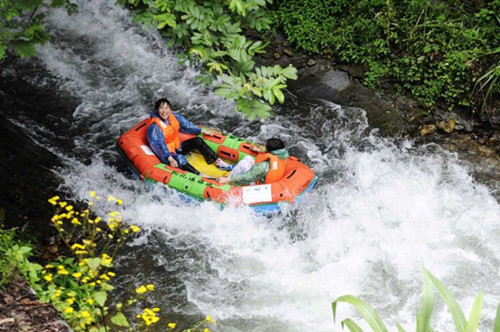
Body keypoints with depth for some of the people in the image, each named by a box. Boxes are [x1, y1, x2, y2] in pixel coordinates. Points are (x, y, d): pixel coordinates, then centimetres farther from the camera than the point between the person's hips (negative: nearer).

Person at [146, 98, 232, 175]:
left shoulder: (174, 116, -4)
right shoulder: (154, 127, -24)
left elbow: (186, 125, 10)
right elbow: (160, 145, -26)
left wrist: (202, 131, 15)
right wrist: (170, 159, -36)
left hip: (177, 147, 8)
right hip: (166, 154, -8)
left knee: (198, 141, -3)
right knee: (180, 159, -36)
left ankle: (219, 162, -5)